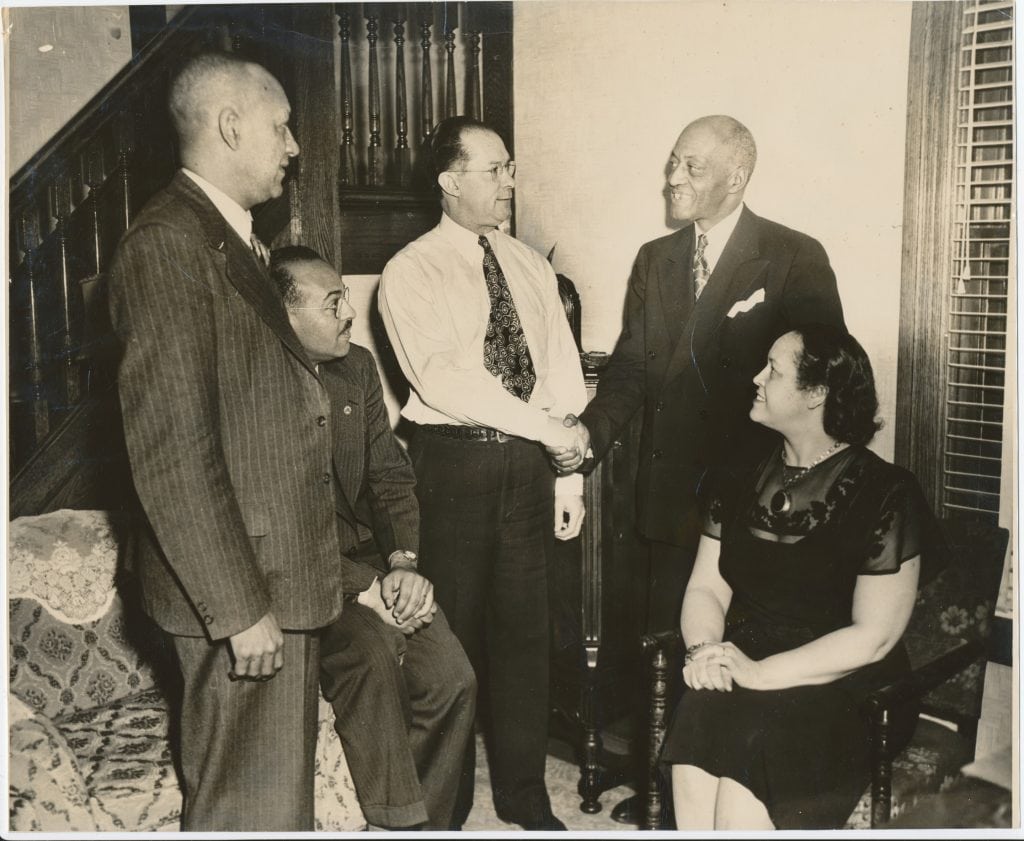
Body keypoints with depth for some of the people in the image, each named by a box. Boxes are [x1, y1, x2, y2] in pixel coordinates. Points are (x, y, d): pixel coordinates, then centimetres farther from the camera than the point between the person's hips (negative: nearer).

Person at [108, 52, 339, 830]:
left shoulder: (231, 241, 15)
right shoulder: (169, 243, -15)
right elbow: (172, 449, -21)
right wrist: (239, 608, -20)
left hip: (280, 575, 10)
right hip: (244, 588, -9)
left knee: (281, 790, 19)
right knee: (251, 807, 2)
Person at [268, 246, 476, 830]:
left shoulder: (357, 367, 9)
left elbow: (391, 475, 11)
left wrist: (403, 561, -7)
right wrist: (364, 587, -21)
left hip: (369, 561, 6)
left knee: (452, 677, -13)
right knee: (372, 648, -31)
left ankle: (429, 821, 6)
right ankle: (399, 822, -13)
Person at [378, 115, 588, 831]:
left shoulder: (532, 267, 12)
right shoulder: (411, 273, -4)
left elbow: (563, 374, 8)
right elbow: (442, 378, -16)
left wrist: (568, 474, 0)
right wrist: (543, 426, -16)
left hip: (528, 460, 4)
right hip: (455, 459, -4)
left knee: (525, 626, 11)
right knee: (453, 629, 5)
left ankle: (525, 793, 26)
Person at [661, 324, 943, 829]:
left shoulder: (884, 493, -7)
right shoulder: (744, 476, 10)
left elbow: (873, 637, -11)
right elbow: (706, 586, 9)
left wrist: (760, 673, -19)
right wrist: (704, 649, -12)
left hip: (837, 688, -4)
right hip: (736, 672, 4)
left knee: (748, 741, -31)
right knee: (697, 723, -27)